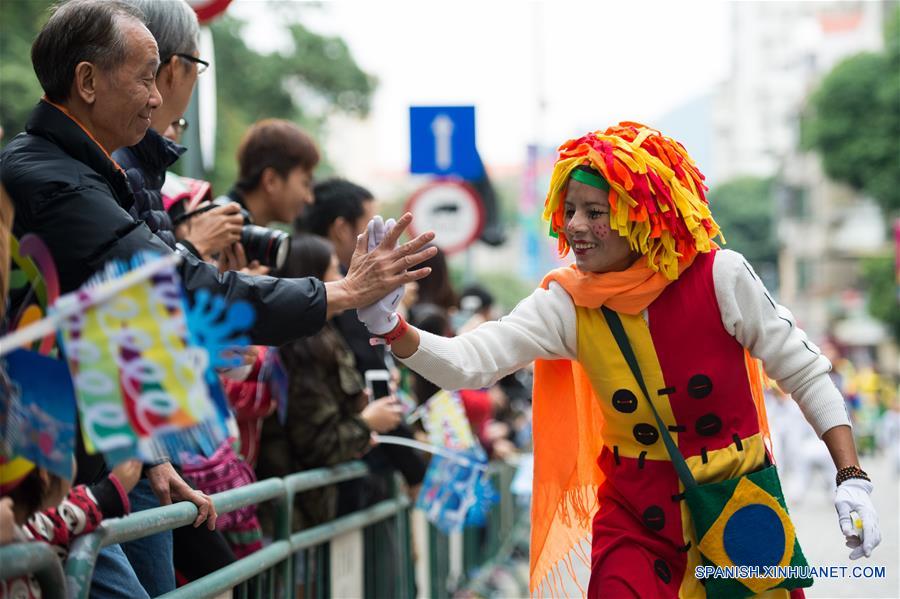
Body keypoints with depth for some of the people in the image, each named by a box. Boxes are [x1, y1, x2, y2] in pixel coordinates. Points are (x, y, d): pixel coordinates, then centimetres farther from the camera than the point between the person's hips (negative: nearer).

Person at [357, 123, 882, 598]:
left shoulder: (720, 278, -14)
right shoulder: (568, 305, -8)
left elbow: (806, 373, -7)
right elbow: (467, 362, -17)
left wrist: (852, 480, -13)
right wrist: (390, 328, -35)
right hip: (636, 519, 1)